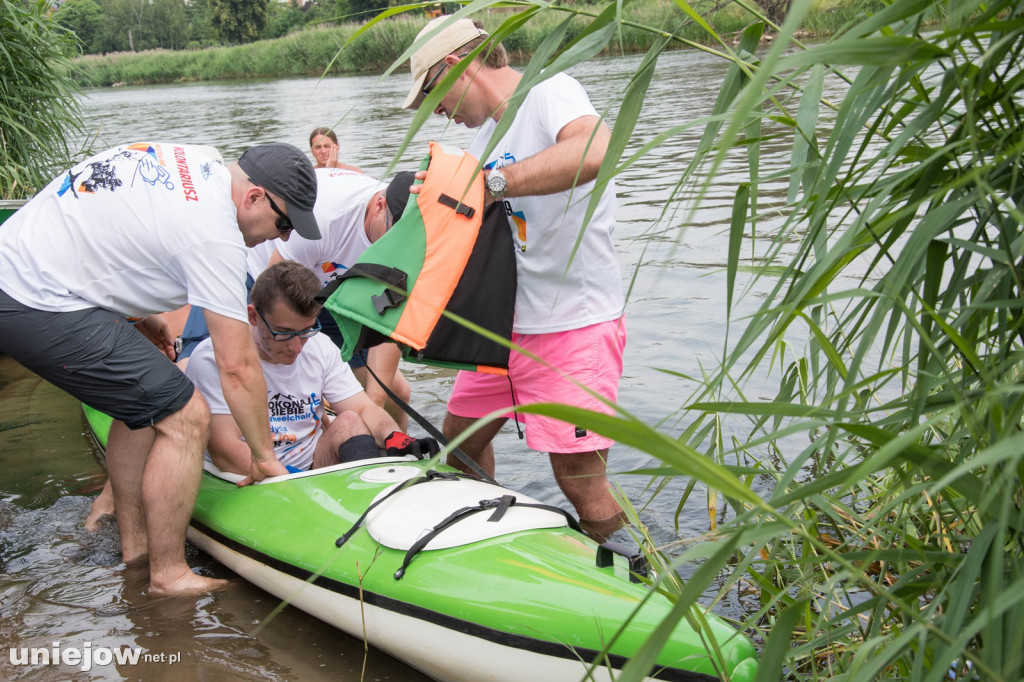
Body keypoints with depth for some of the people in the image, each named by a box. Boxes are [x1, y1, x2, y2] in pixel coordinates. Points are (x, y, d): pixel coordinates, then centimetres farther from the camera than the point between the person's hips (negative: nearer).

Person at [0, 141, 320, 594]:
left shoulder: (193, 159, 9)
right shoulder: (215, 234, -18)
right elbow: (237, 367, -15)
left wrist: (136, 313, 18)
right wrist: (264, 456, -3)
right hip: (41, 309, -10)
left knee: (144, 403, 20)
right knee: (184, 416, -8)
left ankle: (134, 541, 28)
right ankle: (168, 574, 2)